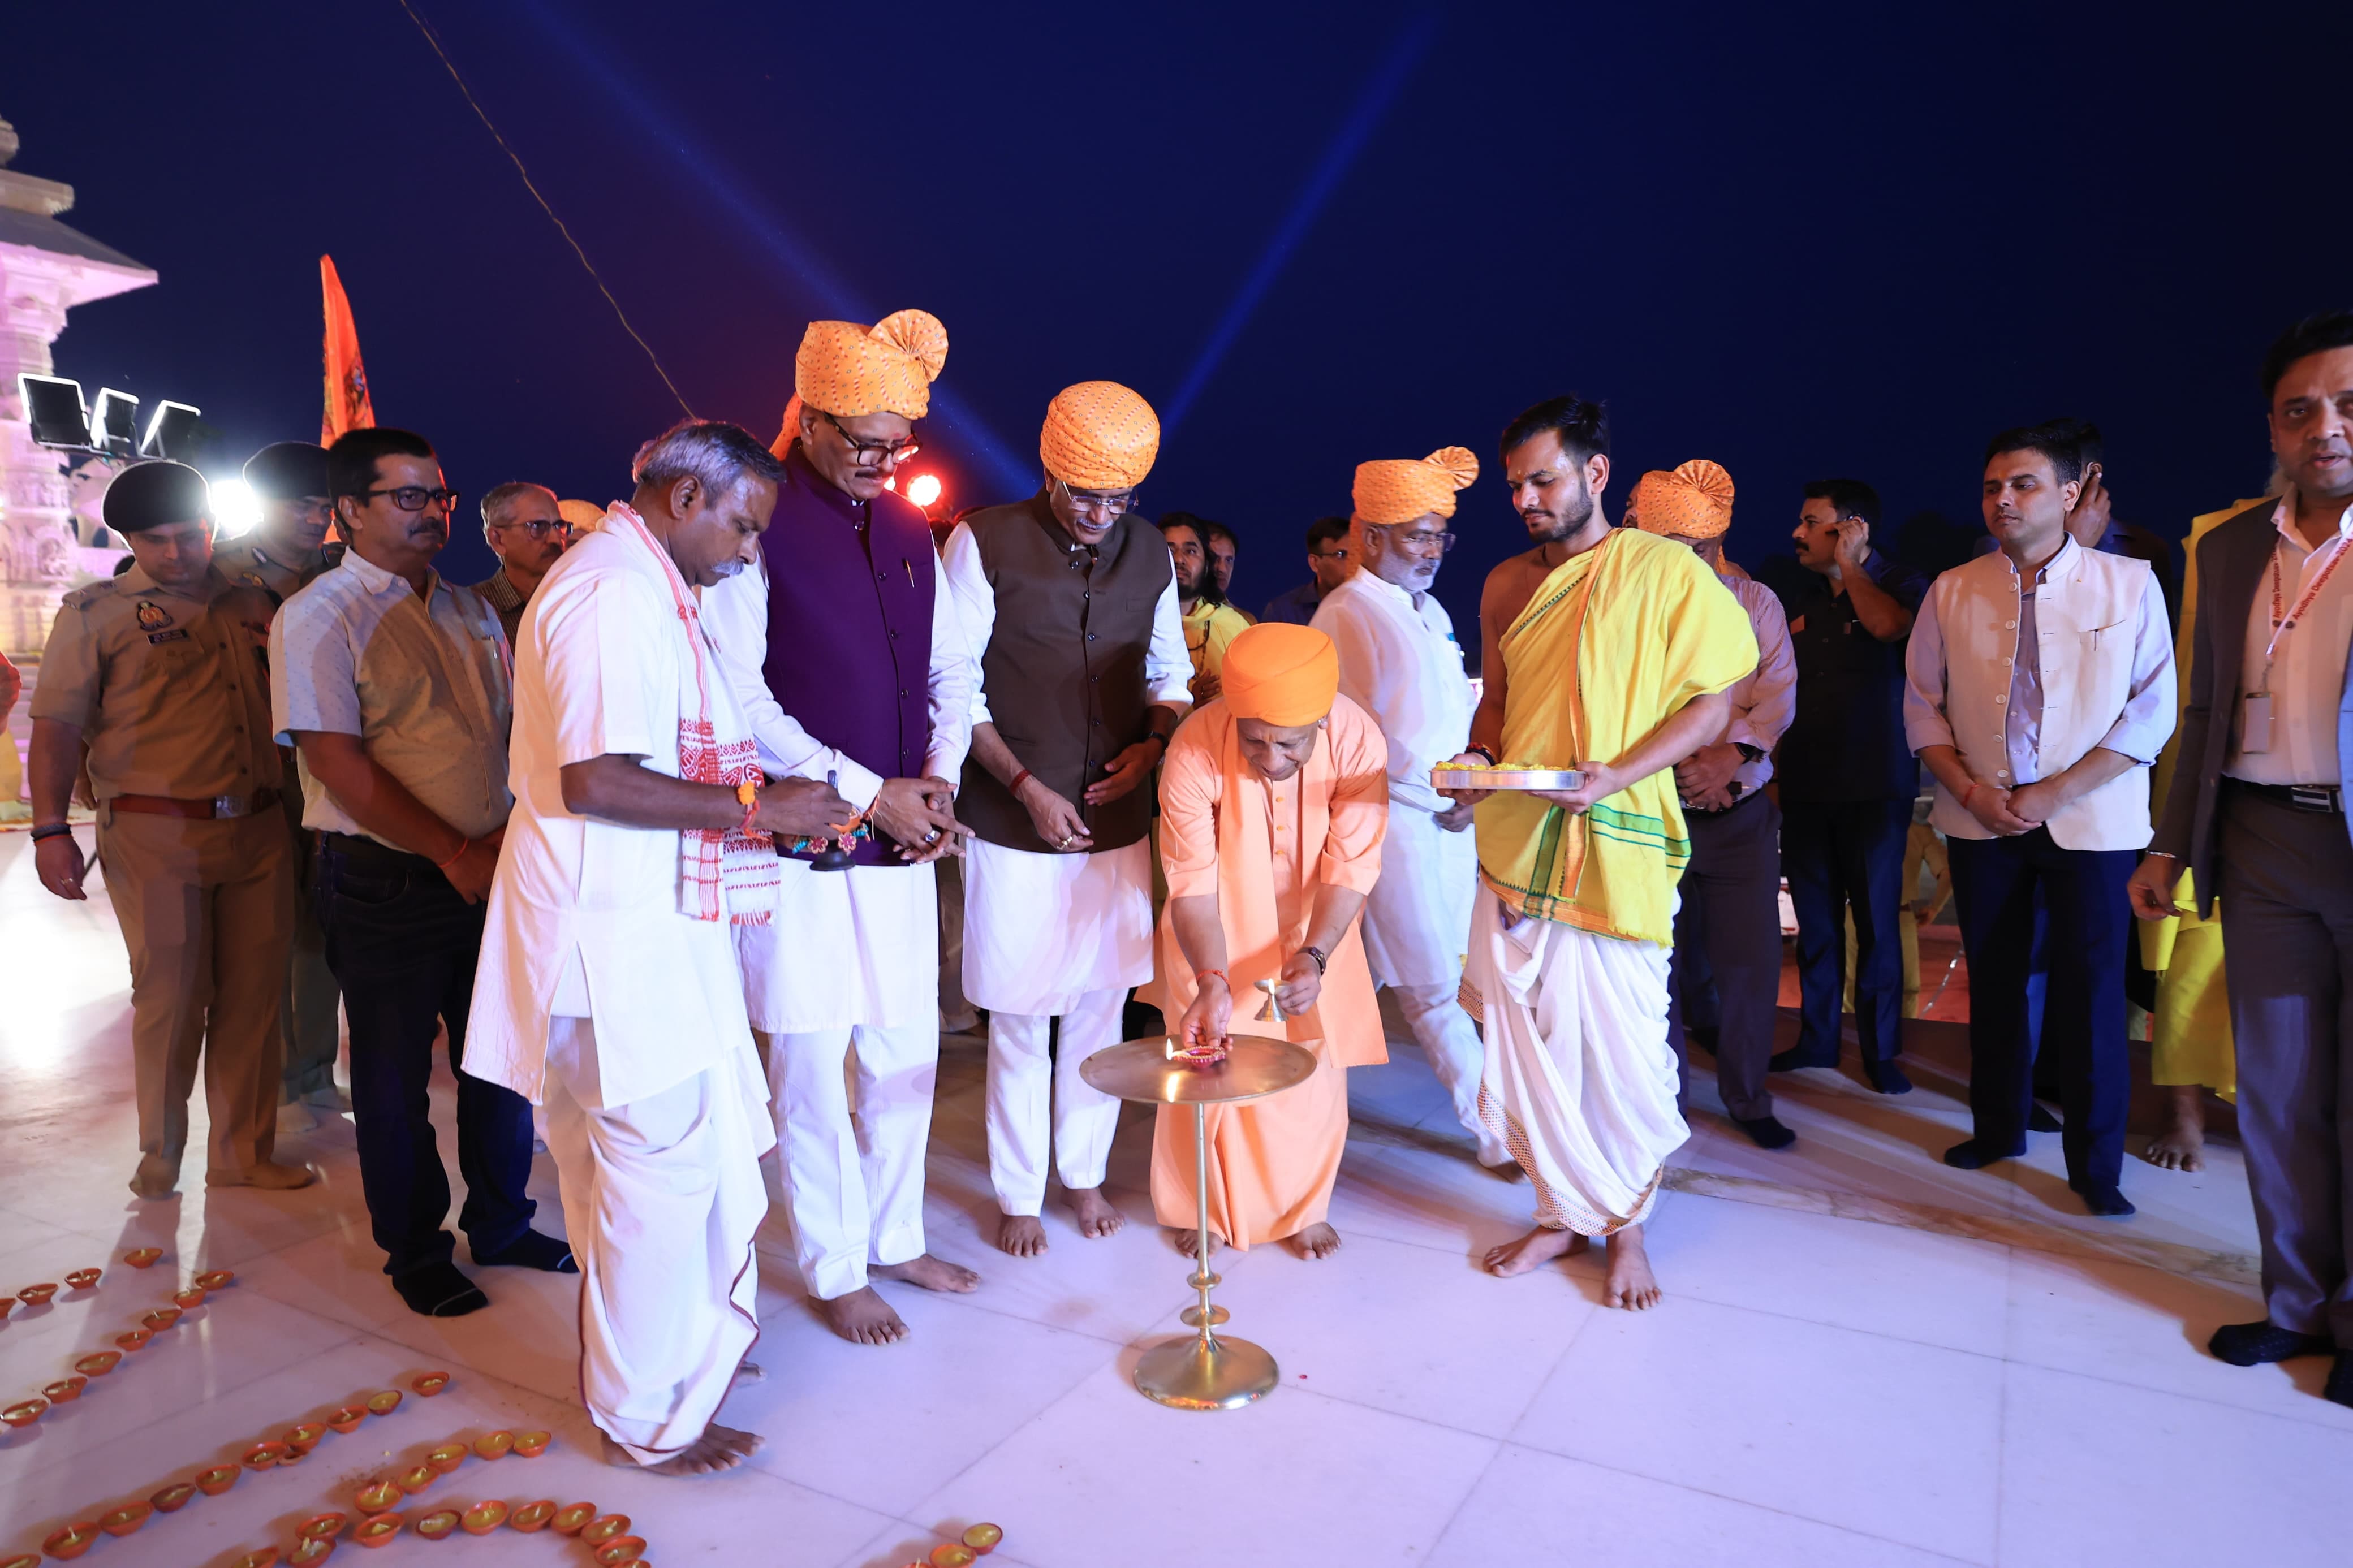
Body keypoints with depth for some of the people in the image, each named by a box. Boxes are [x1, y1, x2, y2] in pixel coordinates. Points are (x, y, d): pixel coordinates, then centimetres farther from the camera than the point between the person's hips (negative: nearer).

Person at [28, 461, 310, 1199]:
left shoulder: (250, 603, 13)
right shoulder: (95, 613, 3)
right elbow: (56, 727, -2)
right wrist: (50, 829, -9)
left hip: (257, 832, 4)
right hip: (157, 834, -3)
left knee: (254, 999, 7)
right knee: (170, 1000, 3)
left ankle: (243, 1152, 21)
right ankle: (160, 1158, 23)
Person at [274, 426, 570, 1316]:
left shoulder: (469, 611, 12)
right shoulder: (318, 618, -7)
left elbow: (510, 731, 14)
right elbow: (340, 765, -14)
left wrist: (507, 834, -2)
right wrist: (454, 852, -15)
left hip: (488, 869, 6)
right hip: (388, 885, -6)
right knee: (395, 1079, 8)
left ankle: (501, 1225, 31)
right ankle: (415, 1252, 25)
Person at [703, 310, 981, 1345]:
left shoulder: (908, 531, 11)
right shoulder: (758, 525, -10)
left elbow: (950, 668, 17)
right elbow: (738, 696, -15)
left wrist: (938, 779, 0)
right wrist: (866, 792, -15)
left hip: (902, 840, 6)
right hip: (802, 843, -6)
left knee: (906, 1054, 15)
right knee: (813, 1067, 6)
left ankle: (894, 1238, 35)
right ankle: (836, 1274, 25)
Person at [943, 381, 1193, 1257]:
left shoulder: (1149, 555, 5)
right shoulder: (983, 544, -8)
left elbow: (1170, 675, 16)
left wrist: (1154, 742, -4)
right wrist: (1028, 787, -14)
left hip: (1118, 823, 4)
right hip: (1014, 826, -3)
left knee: (1100, 1006, 13)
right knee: (1020, 1019, 6)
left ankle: (1085, 1174, 33)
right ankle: (1018, 1194, 25)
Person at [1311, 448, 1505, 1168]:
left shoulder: (1431, 612, 16)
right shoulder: (1347, 613, -9)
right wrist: (1440, 802, -9)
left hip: (1449, 817, 7)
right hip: (1392, 821, -7)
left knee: (1365, 975, 12)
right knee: (1433, 988, 1)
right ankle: (1490, 1131, 11)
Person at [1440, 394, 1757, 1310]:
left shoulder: (1667, 572, -3)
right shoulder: (1505, 586, 13)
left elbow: (1711, 704, -3)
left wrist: (1618, 774, -16)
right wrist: (1479, 757, 1)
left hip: (1616, 849, -4)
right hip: (1513, 842, 5)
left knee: (1621, 1049, 2)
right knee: (1526, 1039, 9)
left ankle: (1628, 1226, 24)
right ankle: (1566, 1211, 27)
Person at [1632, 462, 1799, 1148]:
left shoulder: (1756, 603, 6)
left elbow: (1778, 694, -2)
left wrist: (1732, 756, -19)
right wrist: (1688, 768, -17)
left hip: (1743, 813, 2)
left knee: (1752, 958, 2)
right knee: (1664, 957, 6)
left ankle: (1746, 1097, 20)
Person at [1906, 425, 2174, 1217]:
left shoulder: (2128, 584, -2)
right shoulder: (1952, 591, 4)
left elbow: (2152, 709, -5)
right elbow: (1922, 705, 5)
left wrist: (2053, 793, -13)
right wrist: (1970, 790, -9)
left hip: (2090, 820, -2)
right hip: (1982, 820, 2)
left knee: (2090, 990, 0)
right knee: (1994, 981, 12)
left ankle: (2095, 1162, 14)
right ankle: (1997, 1127, 28)